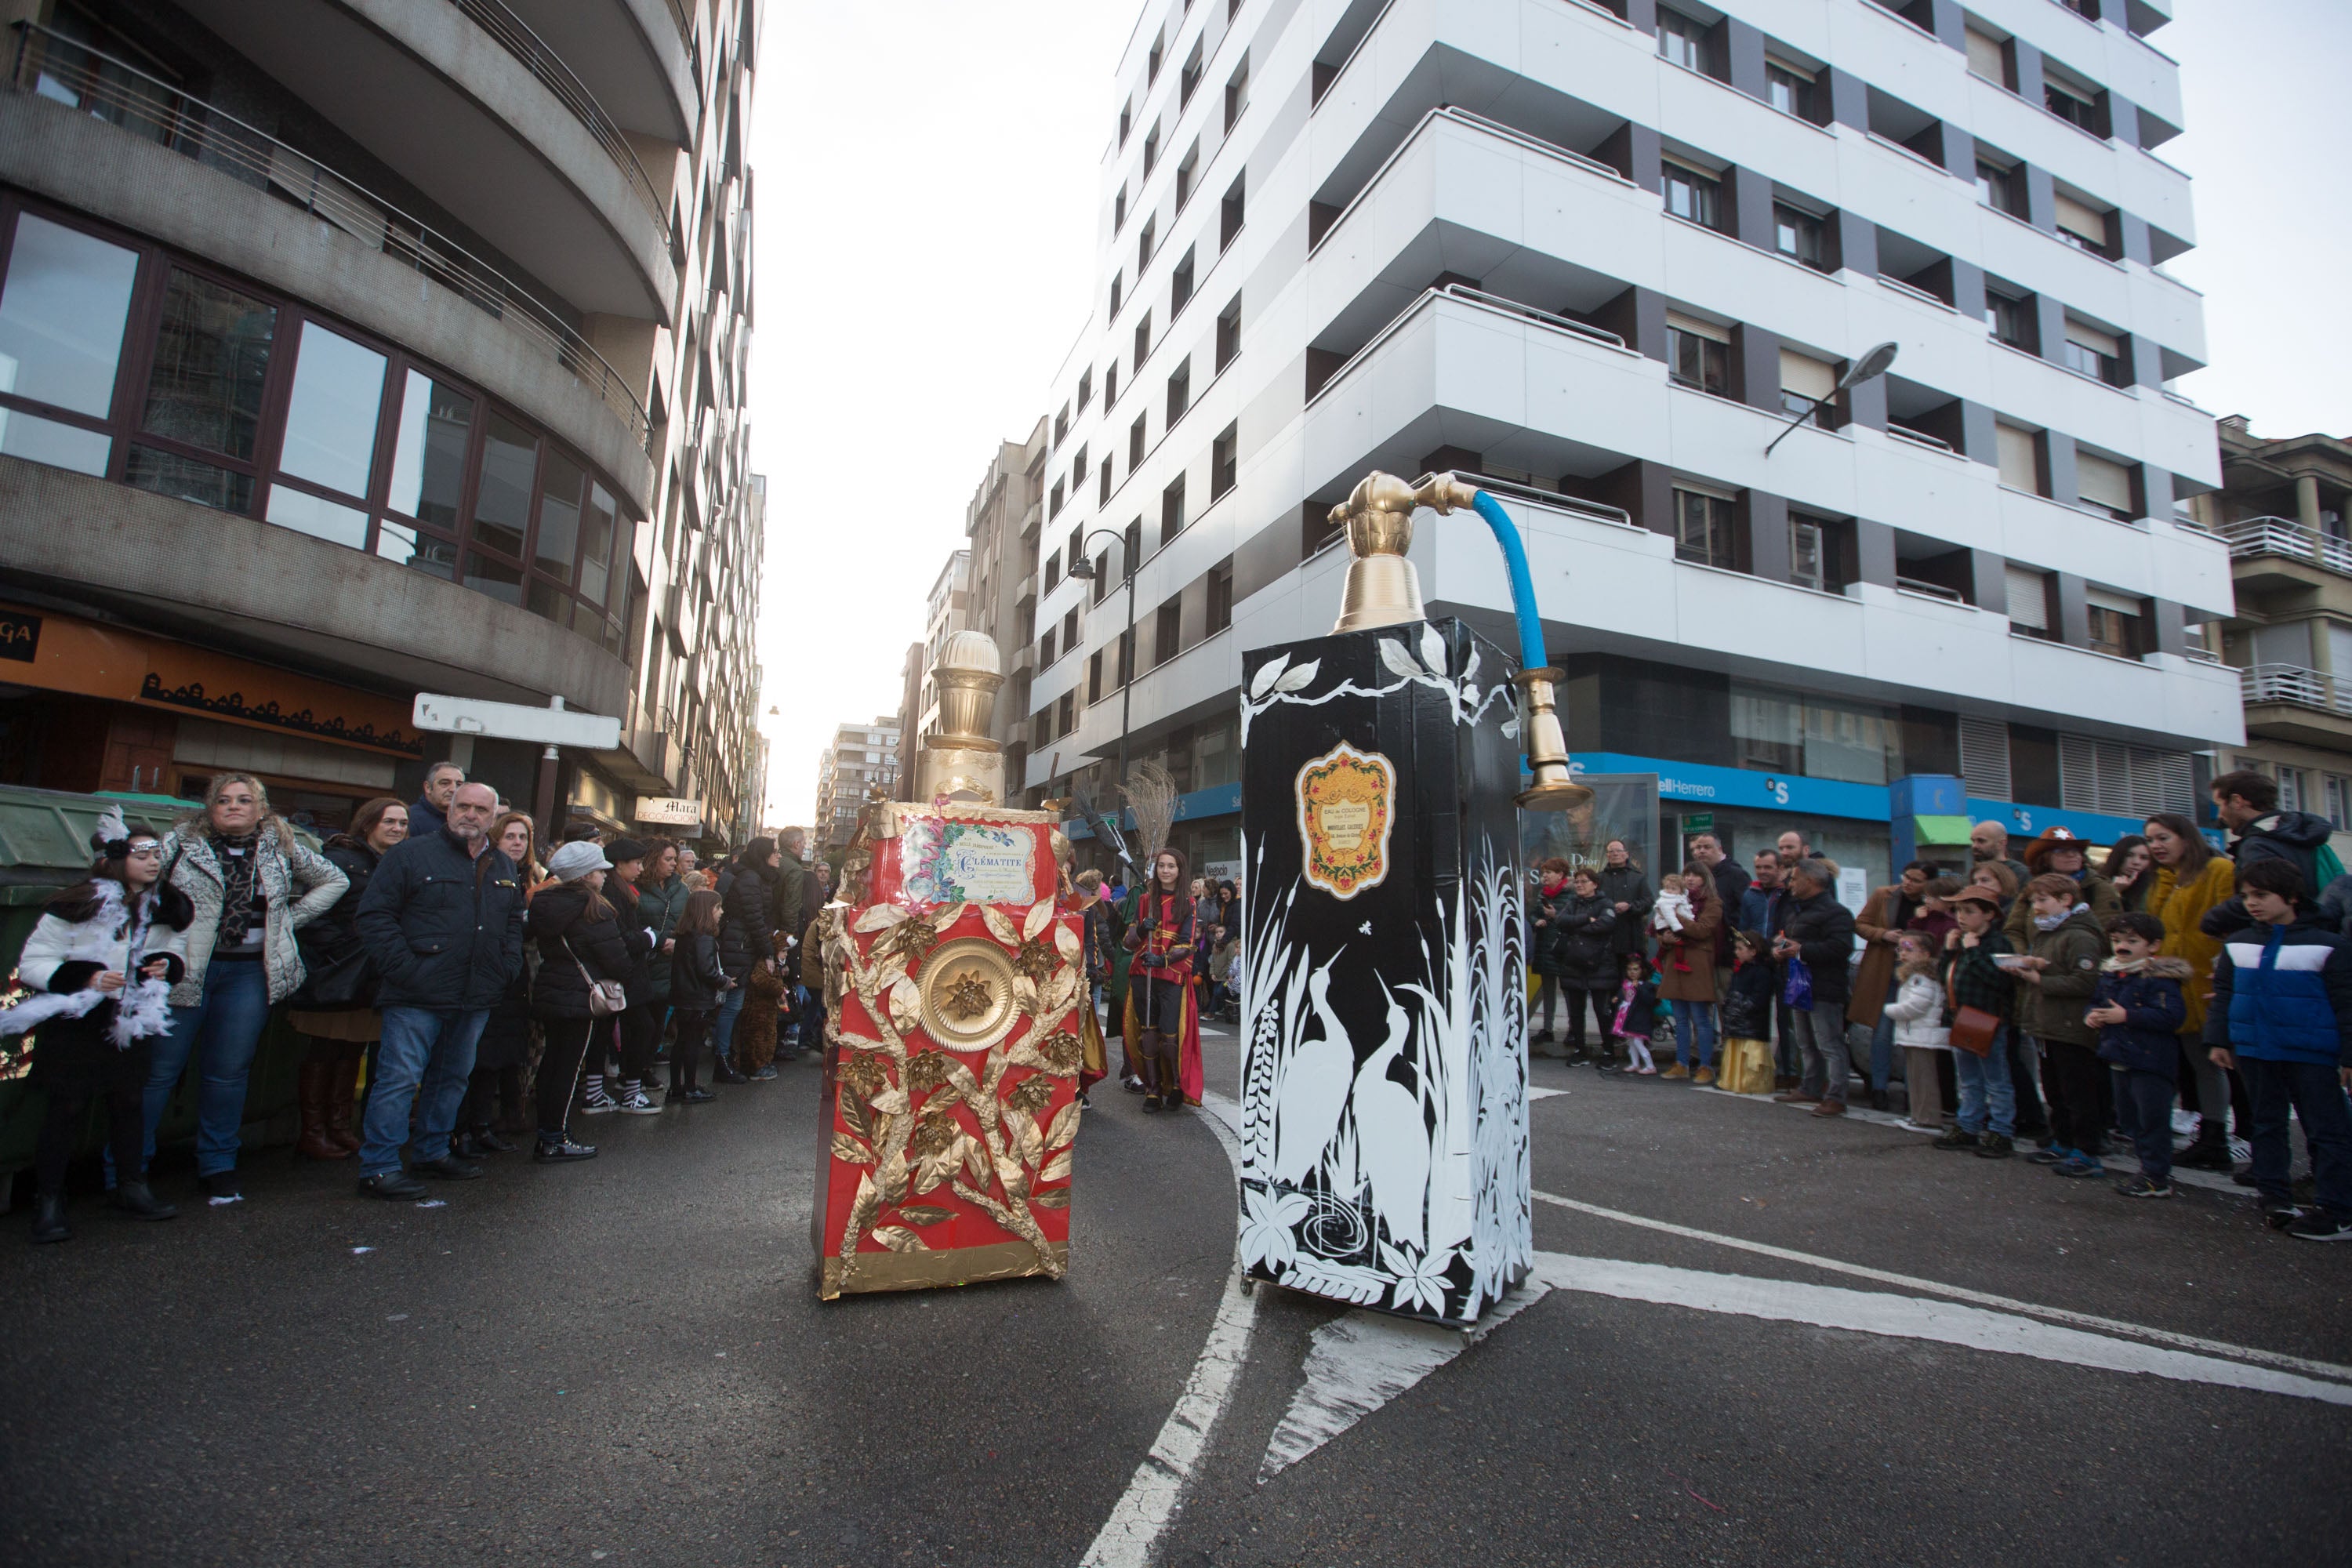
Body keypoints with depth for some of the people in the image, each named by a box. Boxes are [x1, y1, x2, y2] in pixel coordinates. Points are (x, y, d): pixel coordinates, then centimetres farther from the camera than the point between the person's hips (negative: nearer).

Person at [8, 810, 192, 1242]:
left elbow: (175, 947, 18)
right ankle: (48, 1199, 15)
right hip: (74, 1027, -5)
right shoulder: (77, 905, -15)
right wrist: (85, 977, -25)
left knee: (130, 1102, 12)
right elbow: (32, 964, -11)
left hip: (132, 1024, 5)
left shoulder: (165, 907, 2)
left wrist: (167, 964, -4)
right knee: (67, 1109, 1)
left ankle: (131, 1186, 25)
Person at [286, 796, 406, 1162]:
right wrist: (337, 953, -16)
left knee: (352, 1052, 13)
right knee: (322, 1053, 3)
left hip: (370, 979, 6)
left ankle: (340, 1127, 23)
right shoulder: (341, 858, -8)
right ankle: (311, 1132, 13)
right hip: (336, 977, -6)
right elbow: (314, 912, -14)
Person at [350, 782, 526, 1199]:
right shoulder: (412, 854, -4)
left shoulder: (505, 868, 14)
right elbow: (374, 914, -9)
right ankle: (378, 1168, 6)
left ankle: (432, 1152, 30)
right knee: (400, 1078, -4)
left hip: (476, 998, 6)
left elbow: (514, 923, 22)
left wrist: (506, 969, 8)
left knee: (453, 1078, 16)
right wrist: (403, 967, -16)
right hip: (418, 995, -6)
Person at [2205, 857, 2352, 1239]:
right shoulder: (2238, 944, 6)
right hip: (2254, 1051, 5)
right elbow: (2223, 993, 12)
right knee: (2267, 1125, 13)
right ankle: (2273, 1195, 23)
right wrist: (2219, 1039, 7)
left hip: (2311, 1054, -4)